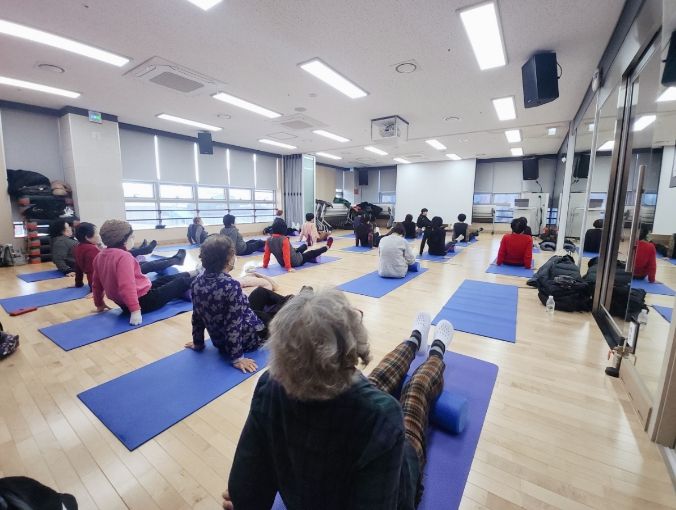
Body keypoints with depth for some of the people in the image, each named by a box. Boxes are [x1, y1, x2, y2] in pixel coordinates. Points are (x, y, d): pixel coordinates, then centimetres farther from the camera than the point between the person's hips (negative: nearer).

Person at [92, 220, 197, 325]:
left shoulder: (100, 256, 4)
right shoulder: (123, 256, -24)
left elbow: (96, 284, 13)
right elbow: (127, 286, -33)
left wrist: (99, 304, 24)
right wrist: (135, 310, -33)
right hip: (143, 301, -10)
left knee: (165, 279, 27)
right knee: (181, 282, 7)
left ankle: (191, 274, 46)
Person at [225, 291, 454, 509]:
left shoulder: (268, 389, -36)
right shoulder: (381, 413, -46)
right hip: (385, 491, -2)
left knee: (380, 379, 21)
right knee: (418, 386, 18)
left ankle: (414, 341, 53)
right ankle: (437, 353, 55)